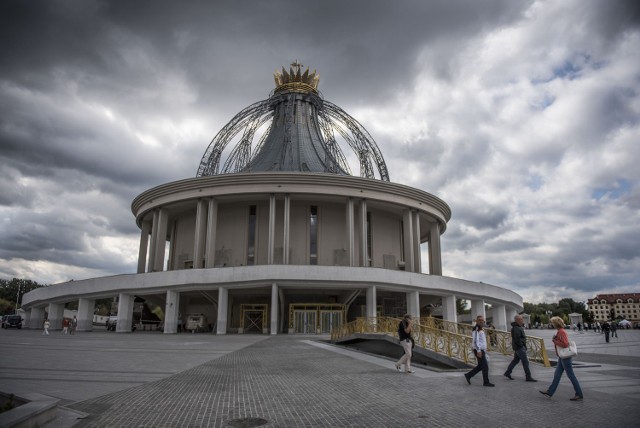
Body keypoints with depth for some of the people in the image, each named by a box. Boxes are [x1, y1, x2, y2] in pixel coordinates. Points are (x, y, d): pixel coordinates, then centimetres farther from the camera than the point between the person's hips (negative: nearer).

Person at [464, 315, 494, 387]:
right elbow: (475, 340, -21)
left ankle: (468, 375, 20)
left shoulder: (481, 329, 17)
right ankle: (486, 382, 6)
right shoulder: (476, 329, -14)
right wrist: (478, 350, -25)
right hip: (479, 351, -10)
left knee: (480, 366, 13)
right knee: (485, 366, -4)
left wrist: (484, 350, 22)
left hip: (482, 350, 10)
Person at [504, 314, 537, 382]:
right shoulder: (516, 328, -21)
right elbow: (517, 339, -25)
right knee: (525, 362, -5)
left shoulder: (519, 327, 13)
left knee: (515, 360, 16)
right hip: (519, 347, -11)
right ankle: (528, 377, 1)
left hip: (520, 347, 11)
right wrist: (522, 344, -16)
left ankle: (507, 372, 23)